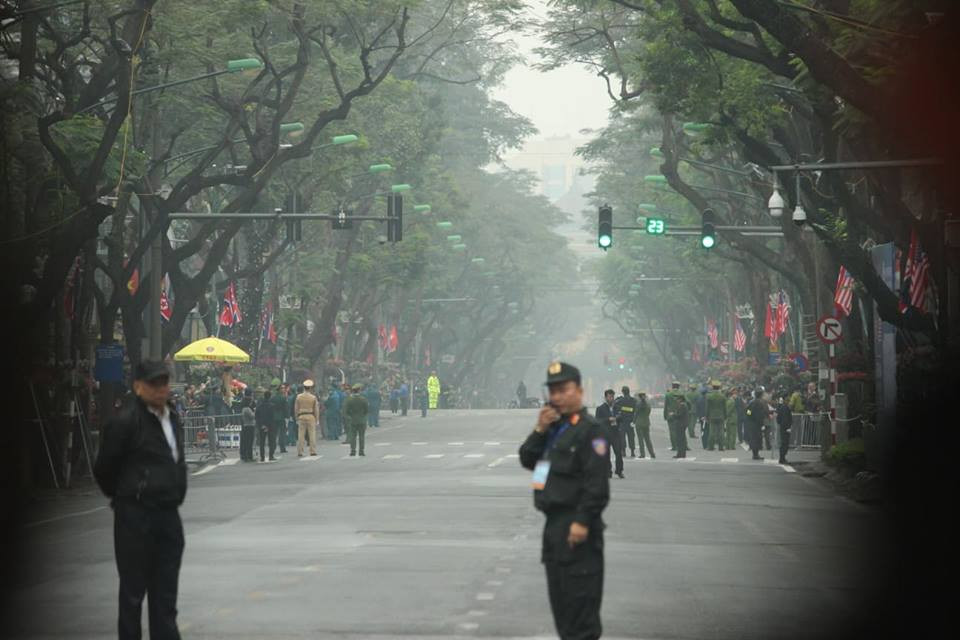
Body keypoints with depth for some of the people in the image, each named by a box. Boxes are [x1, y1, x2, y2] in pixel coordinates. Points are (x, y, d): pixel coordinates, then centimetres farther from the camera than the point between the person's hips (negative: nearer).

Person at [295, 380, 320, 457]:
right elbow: (316, 410, 1)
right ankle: (313, 451, 2)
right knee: (312, 434, 4)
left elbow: (296, 409, 4)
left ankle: (300, 452, 1)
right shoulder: (313, 397, -3)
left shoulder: (299, 397, 0)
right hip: (311, 417, -1)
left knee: (300, 435, 2)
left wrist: (297, 418, 13)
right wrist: (316, 419, 10)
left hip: (301, 417, 1)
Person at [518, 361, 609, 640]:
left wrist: (583, 522, -23)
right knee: (559, 596, 15)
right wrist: (539, 431, -2)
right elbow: (527, 460, 13)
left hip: (575, 527, -9)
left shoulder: (589, 430, -11)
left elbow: (597, 481, -18)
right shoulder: (554, 427, 18)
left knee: (580, 598, -8)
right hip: (554, 523, 9)